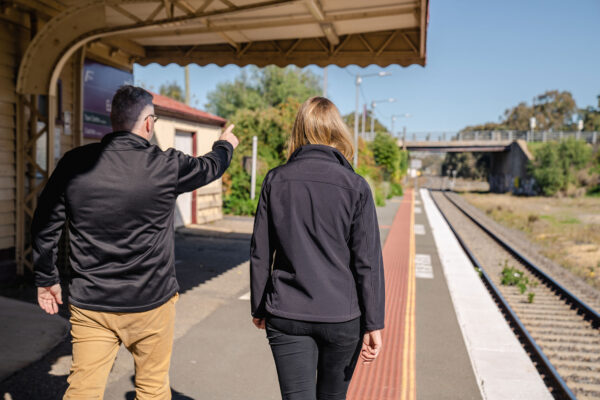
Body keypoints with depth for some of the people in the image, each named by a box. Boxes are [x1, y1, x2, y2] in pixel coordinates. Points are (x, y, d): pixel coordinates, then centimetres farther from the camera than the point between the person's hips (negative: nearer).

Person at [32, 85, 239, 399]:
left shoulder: (74, 163, -5)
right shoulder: (166, 166, -12)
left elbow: (44, 225, 3)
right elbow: (210, 167, 8)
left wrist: (46, 279, 17)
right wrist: (225, 144, 31)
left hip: (89, 303, 2)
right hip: (150, 303, -2)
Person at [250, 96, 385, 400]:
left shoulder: (276, 180, -4)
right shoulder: (355, 186, -9)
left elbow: (260, 254, 0)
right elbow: (368, 261, -9)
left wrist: (259, 307, 12)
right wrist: (374, 323, -2)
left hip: (287, 318, 0)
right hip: (342, 317, 0)